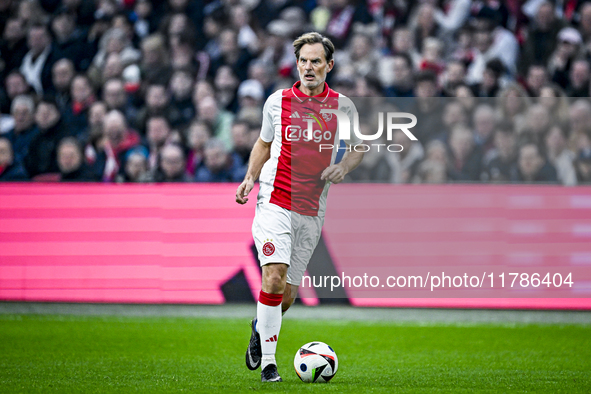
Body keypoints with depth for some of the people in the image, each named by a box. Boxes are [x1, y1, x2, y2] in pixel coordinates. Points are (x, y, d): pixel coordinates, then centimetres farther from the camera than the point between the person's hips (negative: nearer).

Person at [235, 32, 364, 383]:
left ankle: (261, 327, 38)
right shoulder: (278, 101, 3)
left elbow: (359, 147, 16)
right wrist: (250, 178, 4)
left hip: (312, 210, 2)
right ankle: (268, 361, -9)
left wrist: (343, 167, -5)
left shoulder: (342, 106, 3)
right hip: (275, 200, -2)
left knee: (287, 294, 5)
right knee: (274, 278, -19)